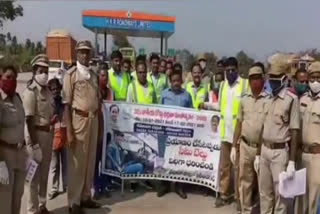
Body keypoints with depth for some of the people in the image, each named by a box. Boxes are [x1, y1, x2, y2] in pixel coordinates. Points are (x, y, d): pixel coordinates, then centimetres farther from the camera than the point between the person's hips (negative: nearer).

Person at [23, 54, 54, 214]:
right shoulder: (30, 92, -14)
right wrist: (33, 143, -20)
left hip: (48, 133, 8)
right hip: (36, 133, -8)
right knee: (35, 174, 1)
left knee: (45, 173, 16)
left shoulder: (47, 90, 10)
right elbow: (29, 119, -18)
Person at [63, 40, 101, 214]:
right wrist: (69, 130, -16)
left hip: (93, 119, 6)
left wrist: (99, 122, 11)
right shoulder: (71, 74, -6)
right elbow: (66, 104, -10)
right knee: (76, 162, 0)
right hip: (78, 119, -6)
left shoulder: (94, 75, 13)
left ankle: (85, 197, 26)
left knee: (90, 161, 12)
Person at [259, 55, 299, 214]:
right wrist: (258, 154, 14)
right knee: (264, 192, 16)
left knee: (279, 193, 4)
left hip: (280, 152, -6)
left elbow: (294, 132, -13)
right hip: (265, 150, 6)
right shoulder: (268, 99, 10)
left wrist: (292, 162, -15)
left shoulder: (292, 99, -11)